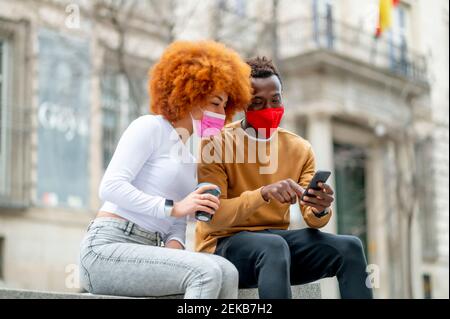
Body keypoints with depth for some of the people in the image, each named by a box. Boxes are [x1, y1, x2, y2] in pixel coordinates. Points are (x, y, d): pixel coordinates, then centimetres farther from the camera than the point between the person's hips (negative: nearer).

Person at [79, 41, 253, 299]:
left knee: (227, 272, -16)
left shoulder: (190, 161, 22)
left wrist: (175, 245, -6)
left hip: (146, 253, 7)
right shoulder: (149, 127, -2)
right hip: (107, 247, -7)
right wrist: (173, 207, -19)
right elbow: (110, 186, -15)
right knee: (208, 272, -26)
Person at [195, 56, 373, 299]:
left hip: (276, 239, 5)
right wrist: (263, 194, -33)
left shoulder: (300, 149, 6)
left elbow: (311, 218, -2)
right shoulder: (216, 144, -9)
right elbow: (213, 216, -19)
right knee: (275, 246, -37)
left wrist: (320, 209, -26)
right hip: (223, 243, -5)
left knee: (350, 247, -17)